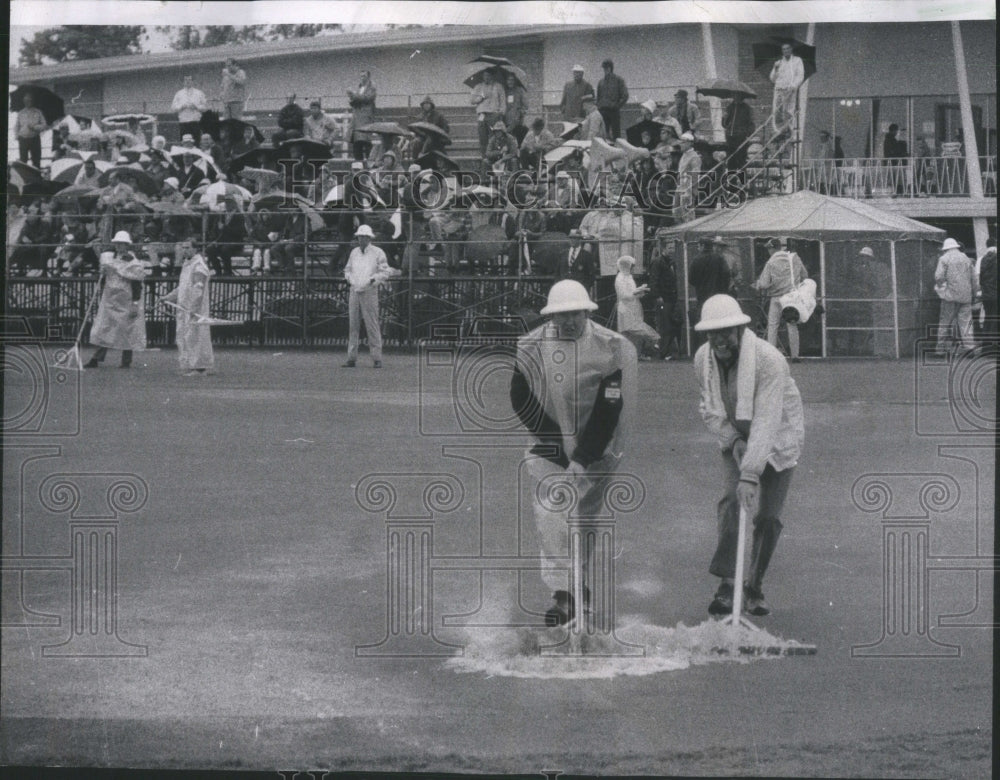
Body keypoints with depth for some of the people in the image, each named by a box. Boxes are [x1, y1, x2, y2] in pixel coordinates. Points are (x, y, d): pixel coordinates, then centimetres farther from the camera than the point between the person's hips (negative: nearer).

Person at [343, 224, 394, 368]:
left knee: (372, 326, -7)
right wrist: (350, 278, 5)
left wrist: (373, 279, -16)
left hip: (369, 293, -5)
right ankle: (351, 358, 5)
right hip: (354, 292, 5)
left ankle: (377, 359, -4)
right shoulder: (354, 252, 13)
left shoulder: (378, 253, -2)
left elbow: (386, 272, -3)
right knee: (353, 325, 3)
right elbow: (347, 270, 24)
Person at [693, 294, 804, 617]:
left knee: (767, 517, -7)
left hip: (777, 439, -3)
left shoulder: (769, 360, -32)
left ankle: (755, 586, 12)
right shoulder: (703, 360, -13)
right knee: (730, 500, -19)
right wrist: (732, 440, -16)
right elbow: (709, 408, 2)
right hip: (735, 437, 3)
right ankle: (726, 583, -20)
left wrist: (750, 474, -45)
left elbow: (766, 421, -38)